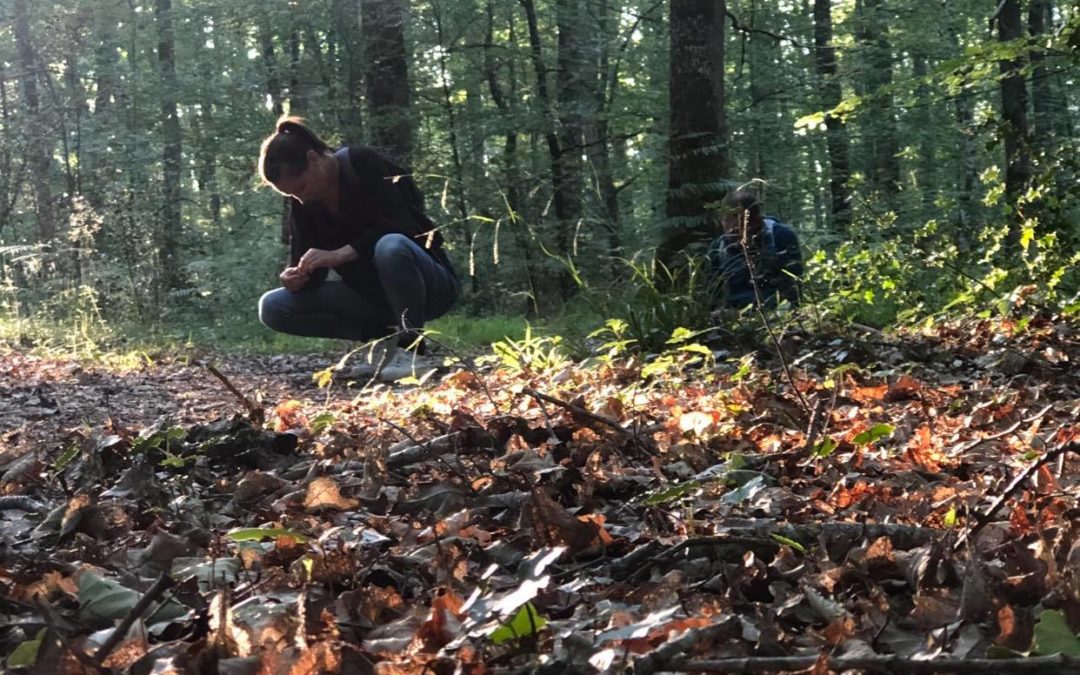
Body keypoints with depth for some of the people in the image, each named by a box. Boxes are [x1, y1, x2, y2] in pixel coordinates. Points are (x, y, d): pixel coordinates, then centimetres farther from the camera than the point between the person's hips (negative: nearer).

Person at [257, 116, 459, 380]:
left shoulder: (364, 165, -17)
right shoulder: (302, 204, 1)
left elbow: (399, 228, -27)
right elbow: (313, 272, 1)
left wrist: (340, 254, -33)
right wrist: (298, 278, -21)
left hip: (429, 285, -7)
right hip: (372, 295, 7)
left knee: (390, 247, -41)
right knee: (272, 307, -6)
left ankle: (412, 347, -22)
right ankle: (381, 337, -4)